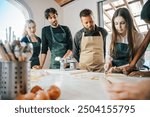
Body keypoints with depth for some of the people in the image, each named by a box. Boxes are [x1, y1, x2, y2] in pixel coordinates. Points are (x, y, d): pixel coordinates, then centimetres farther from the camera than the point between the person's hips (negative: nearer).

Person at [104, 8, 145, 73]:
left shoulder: (138, 37, -2)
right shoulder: (110, 37, 5)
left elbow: (140, 61, -6)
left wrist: (120, 68, -19)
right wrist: (108, 63, -9)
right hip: (113, 73, 3)